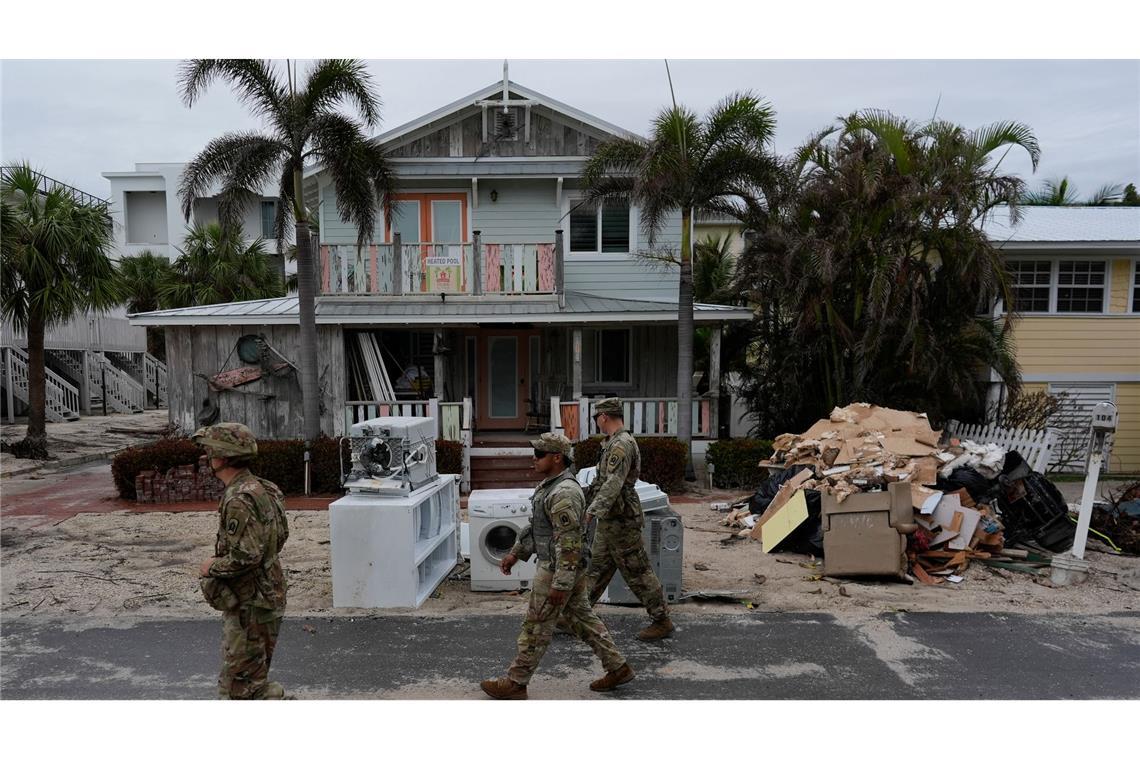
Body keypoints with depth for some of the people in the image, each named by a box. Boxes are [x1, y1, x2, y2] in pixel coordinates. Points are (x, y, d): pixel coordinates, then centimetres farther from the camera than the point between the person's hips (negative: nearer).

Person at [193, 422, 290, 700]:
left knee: (239, 686, 2)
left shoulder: (239, 499, -24)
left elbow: (245, 555, -29)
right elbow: (280, 536, 16)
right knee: (252, 678, 22)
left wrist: (213, 566, -12)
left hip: (249, 606, -10)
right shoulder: (260, 488, 7)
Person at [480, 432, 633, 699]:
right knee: (581, 618, 16)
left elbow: (569, 542, -26)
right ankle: (617, 668, 24)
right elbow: (535, 526, 20)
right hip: (570, 568, 10)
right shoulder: (549, 485, 9)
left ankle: (515, 683, 16)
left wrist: (560, 584, -25)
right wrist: (515, 553, 20)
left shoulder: (564, 493, -24)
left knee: (536, 627, 2)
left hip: (559, 569, -10)